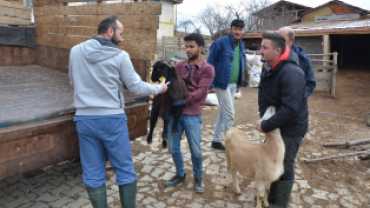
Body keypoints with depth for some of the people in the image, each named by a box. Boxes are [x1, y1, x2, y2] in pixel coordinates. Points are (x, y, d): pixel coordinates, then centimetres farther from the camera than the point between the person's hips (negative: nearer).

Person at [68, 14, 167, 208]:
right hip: (112, 119, -3)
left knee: (92, 173, 12)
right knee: (125, 170, 12)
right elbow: (136, 86, -3)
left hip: (84, 119, 4)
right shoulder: (119, 56, -9)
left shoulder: (76, 51, 2)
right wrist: (159, 88, 13)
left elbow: (73, 83, 14)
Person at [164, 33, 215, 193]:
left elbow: (201, 90, -11)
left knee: (195, 150, 6)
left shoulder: (207, 69, 1)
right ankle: (180, 174, 34)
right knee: (173, 147, 10)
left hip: (192, 114, -3)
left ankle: (198, 177, 30)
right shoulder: (179, 66, 12)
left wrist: (184, 100, -24)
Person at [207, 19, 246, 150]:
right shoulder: (220, 43, -11)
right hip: (222, 84, -7)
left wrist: (239, 84, 15)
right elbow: (211, 64, -12)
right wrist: (211, 84, -15)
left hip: (233, 84, 7)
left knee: (224, 112, 13)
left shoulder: (241, 45, 11)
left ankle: (216, 141, 26)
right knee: (229, 113, -4)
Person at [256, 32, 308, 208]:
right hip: (274, 123, 8)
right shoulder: (268, 67, -1)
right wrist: (264, 118, -7)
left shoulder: (291, 73, -29)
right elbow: (262, 94, 6)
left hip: (291, 128, -8)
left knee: (284, 166, 5)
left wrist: (266, 126, -24)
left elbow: (290, 109, -33)